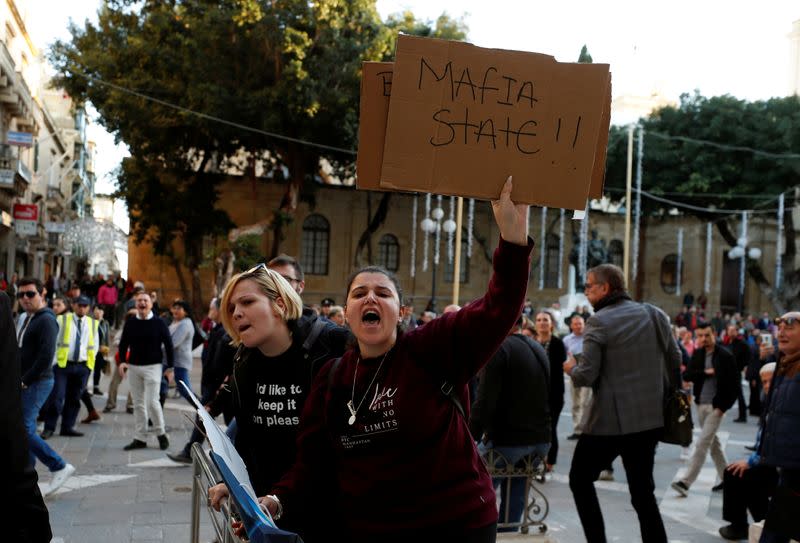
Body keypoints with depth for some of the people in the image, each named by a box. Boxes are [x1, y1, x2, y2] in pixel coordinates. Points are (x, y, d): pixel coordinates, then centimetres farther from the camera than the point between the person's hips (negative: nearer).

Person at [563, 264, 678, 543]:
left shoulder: (599, 321, -12)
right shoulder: (655, 315, 5)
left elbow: (586, 376, -14)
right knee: (643, 490, 15)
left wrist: (571, 368, 6)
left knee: (580, 480, 14)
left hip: (609, 419, -6)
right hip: (649, 417, 6)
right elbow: (675, 362, 13)